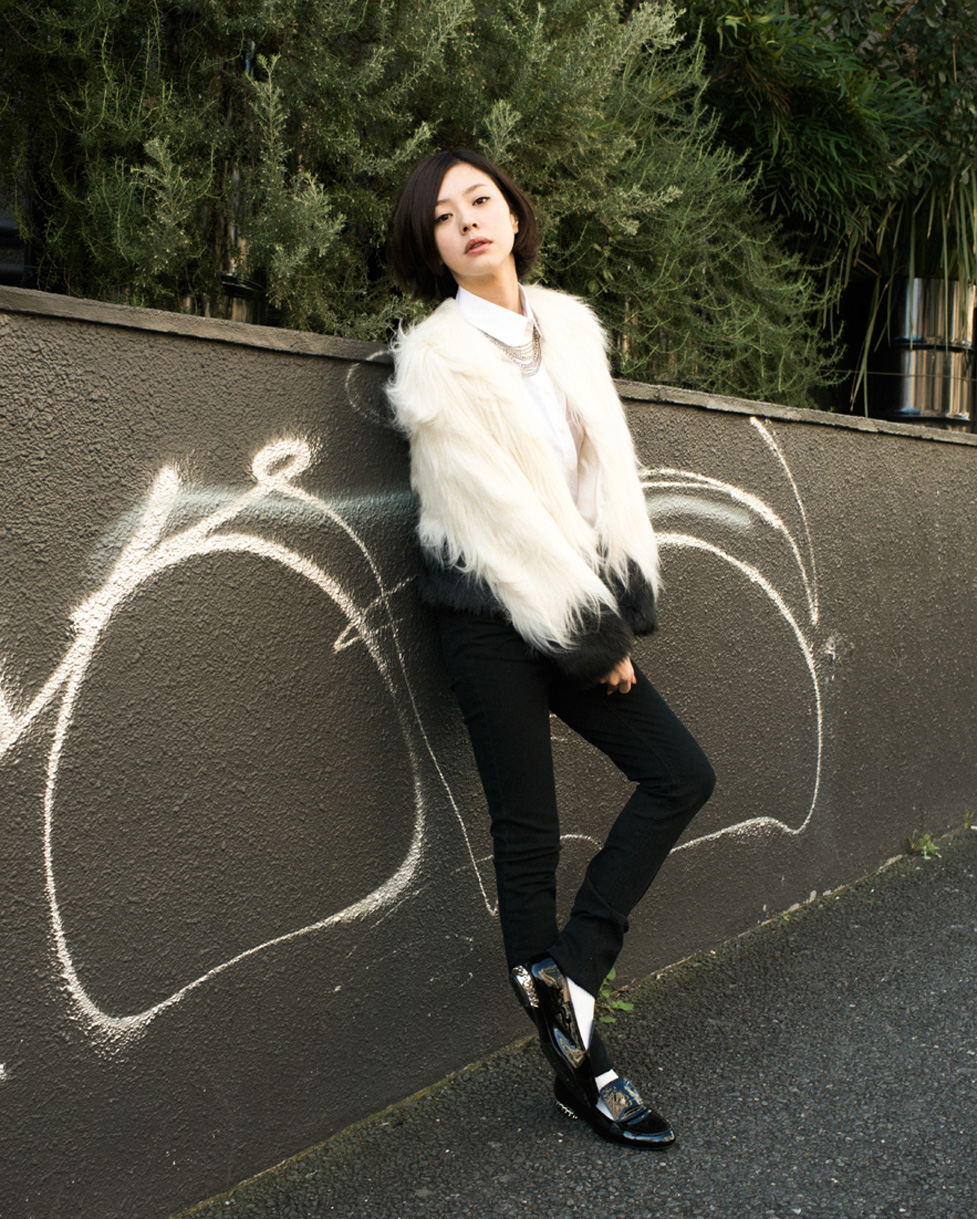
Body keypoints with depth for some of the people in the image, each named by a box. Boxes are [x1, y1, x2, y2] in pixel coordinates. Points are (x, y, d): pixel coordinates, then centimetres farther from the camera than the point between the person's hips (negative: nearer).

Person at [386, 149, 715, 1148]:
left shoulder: (567, 325, 9)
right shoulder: (436, 361, -10)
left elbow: (608, 469, 8)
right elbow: (503, 513, -13)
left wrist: (619, 609, -1)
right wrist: (596, 633, -10)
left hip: (575, 610, 7)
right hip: (493, 616, -7)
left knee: (681, 774, 5)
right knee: (529, 837, 0)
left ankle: (567, 971, 8)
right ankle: (580, 1070, 12)